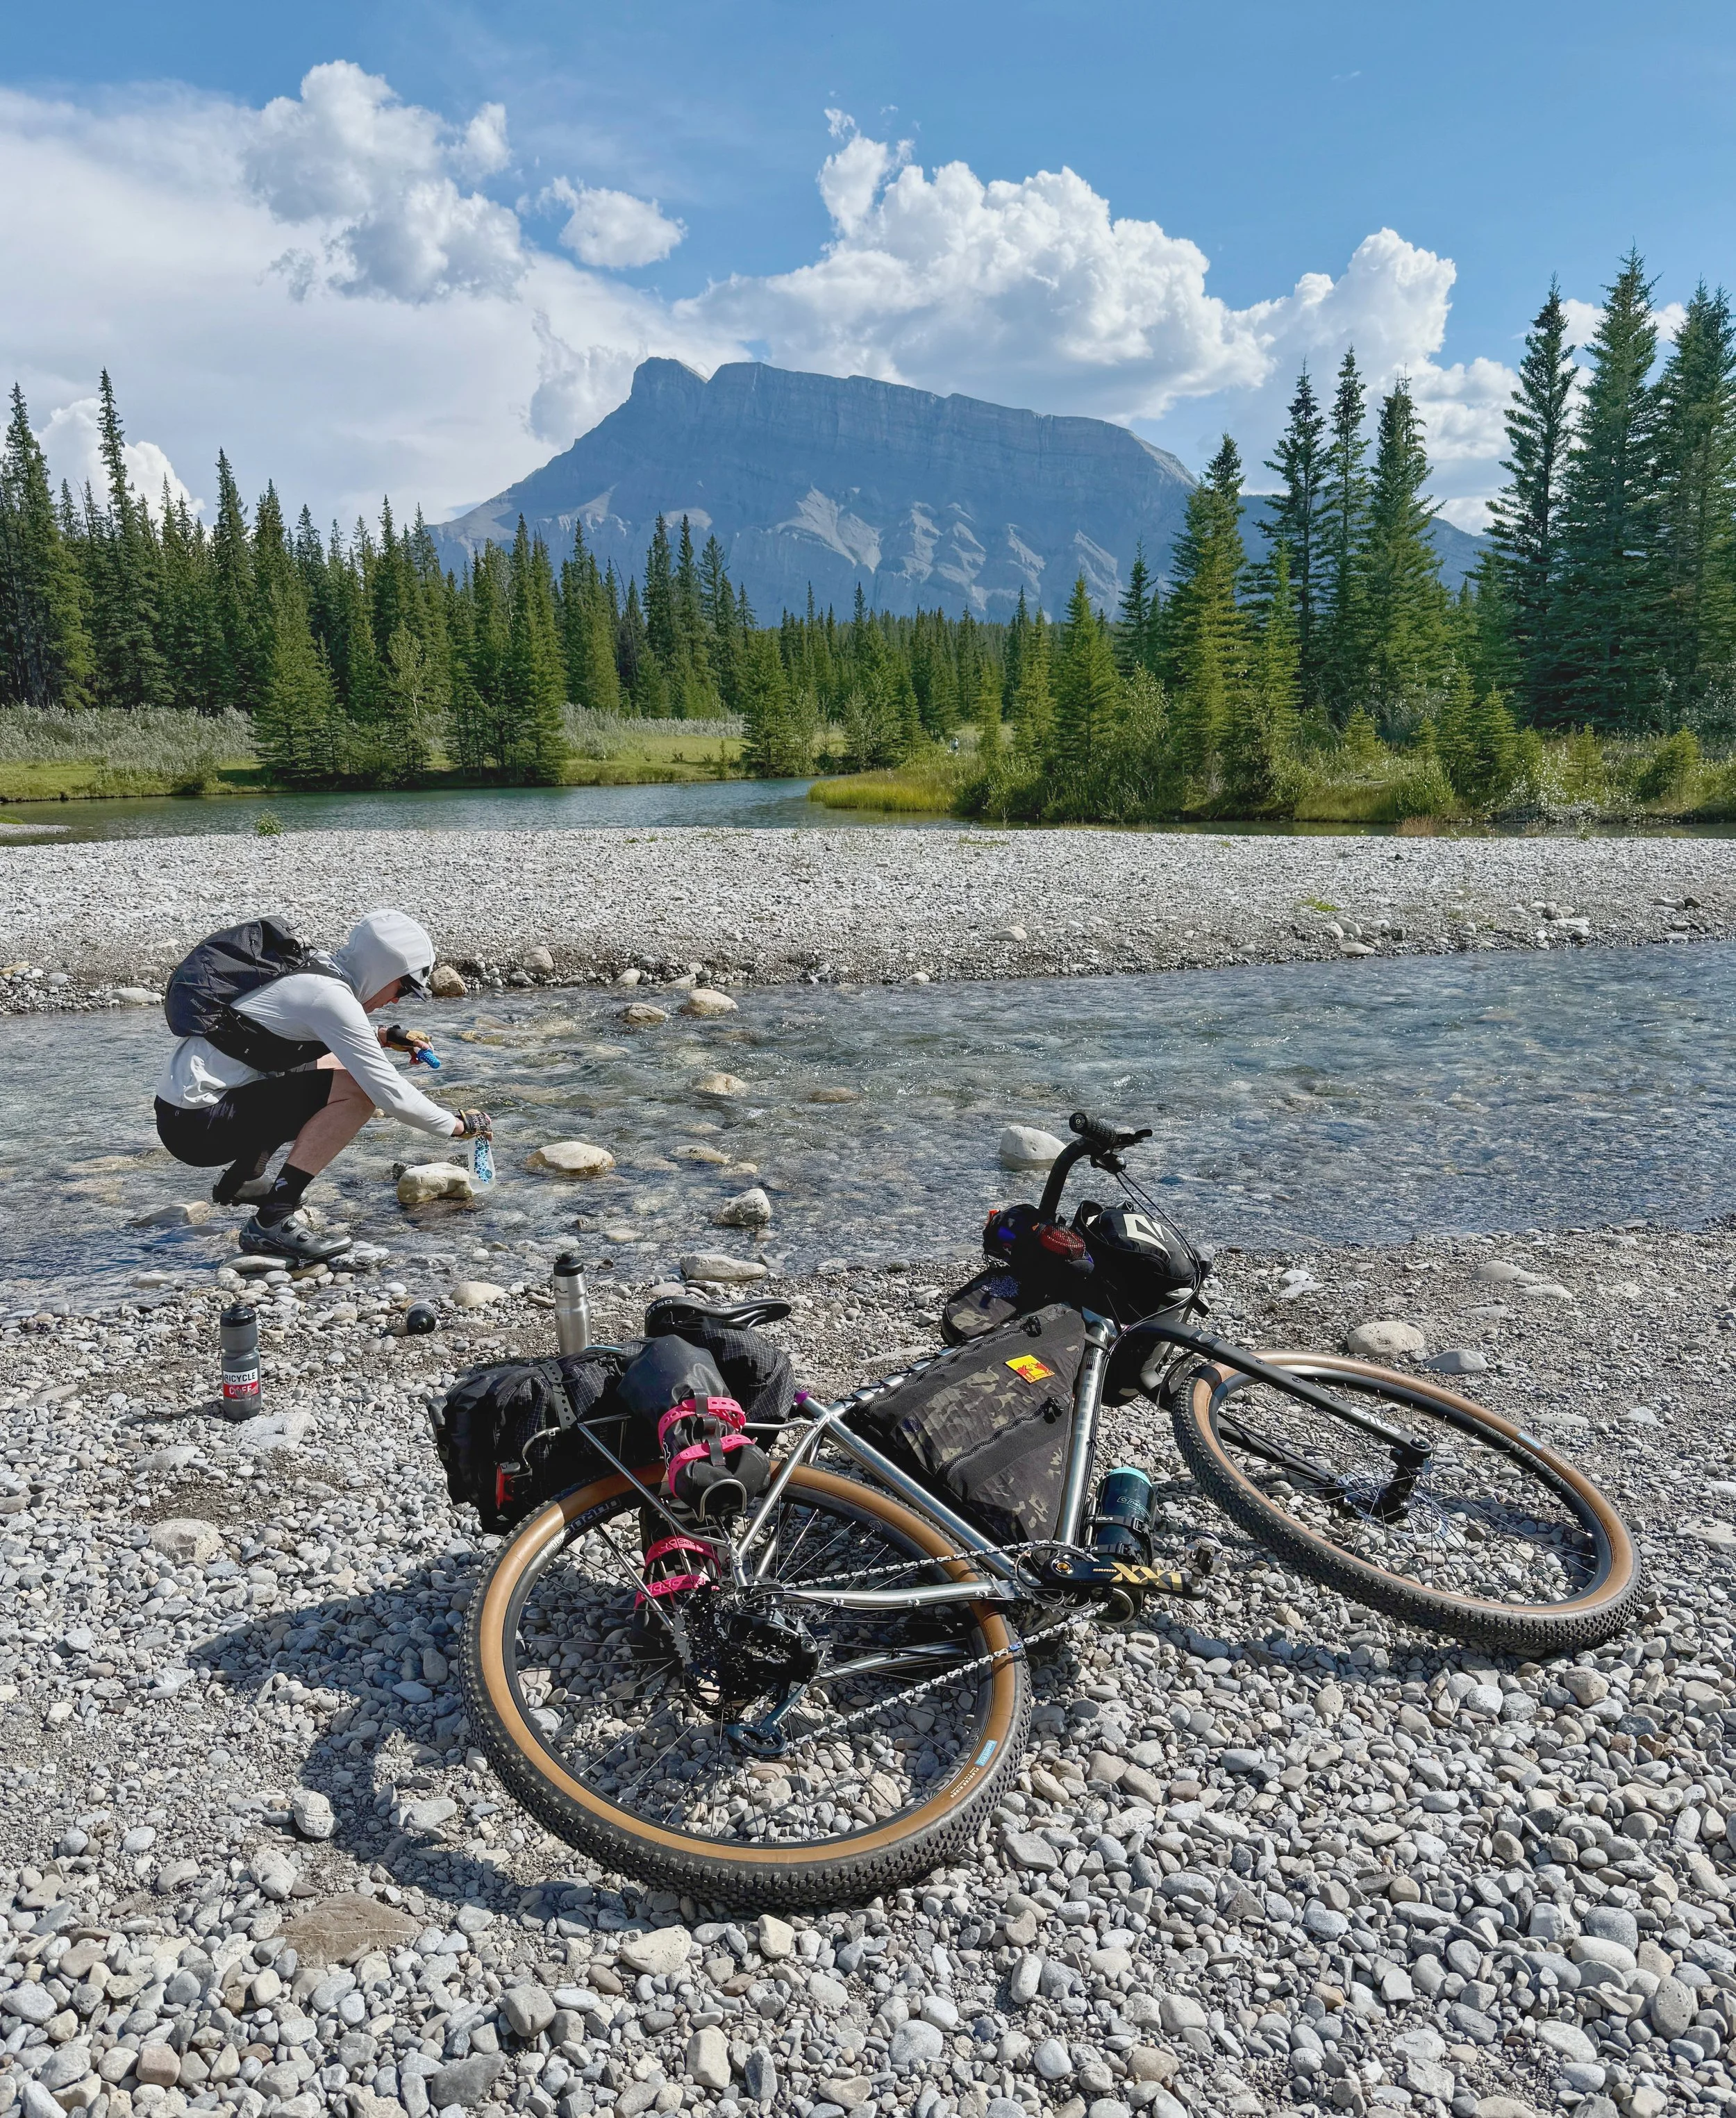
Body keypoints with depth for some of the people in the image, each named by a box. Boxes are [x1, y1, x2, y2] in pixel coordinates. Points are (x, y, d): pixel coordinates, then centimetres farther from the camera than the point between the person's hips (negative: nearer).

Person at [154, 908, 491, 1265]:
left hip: (187, 1097, 10)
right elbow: (390, 1094, -20)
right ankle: (272, 1222, -17)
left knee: (331, 1063, 23)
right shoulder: (329, 996, -18)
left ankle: (241, 1180, 26)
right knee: (356, 1091, -19)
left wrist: (383, 1036, 20)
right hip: (196, 1126, -10)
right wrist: (457, 1125, -7)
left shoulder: (312, 967, 9)